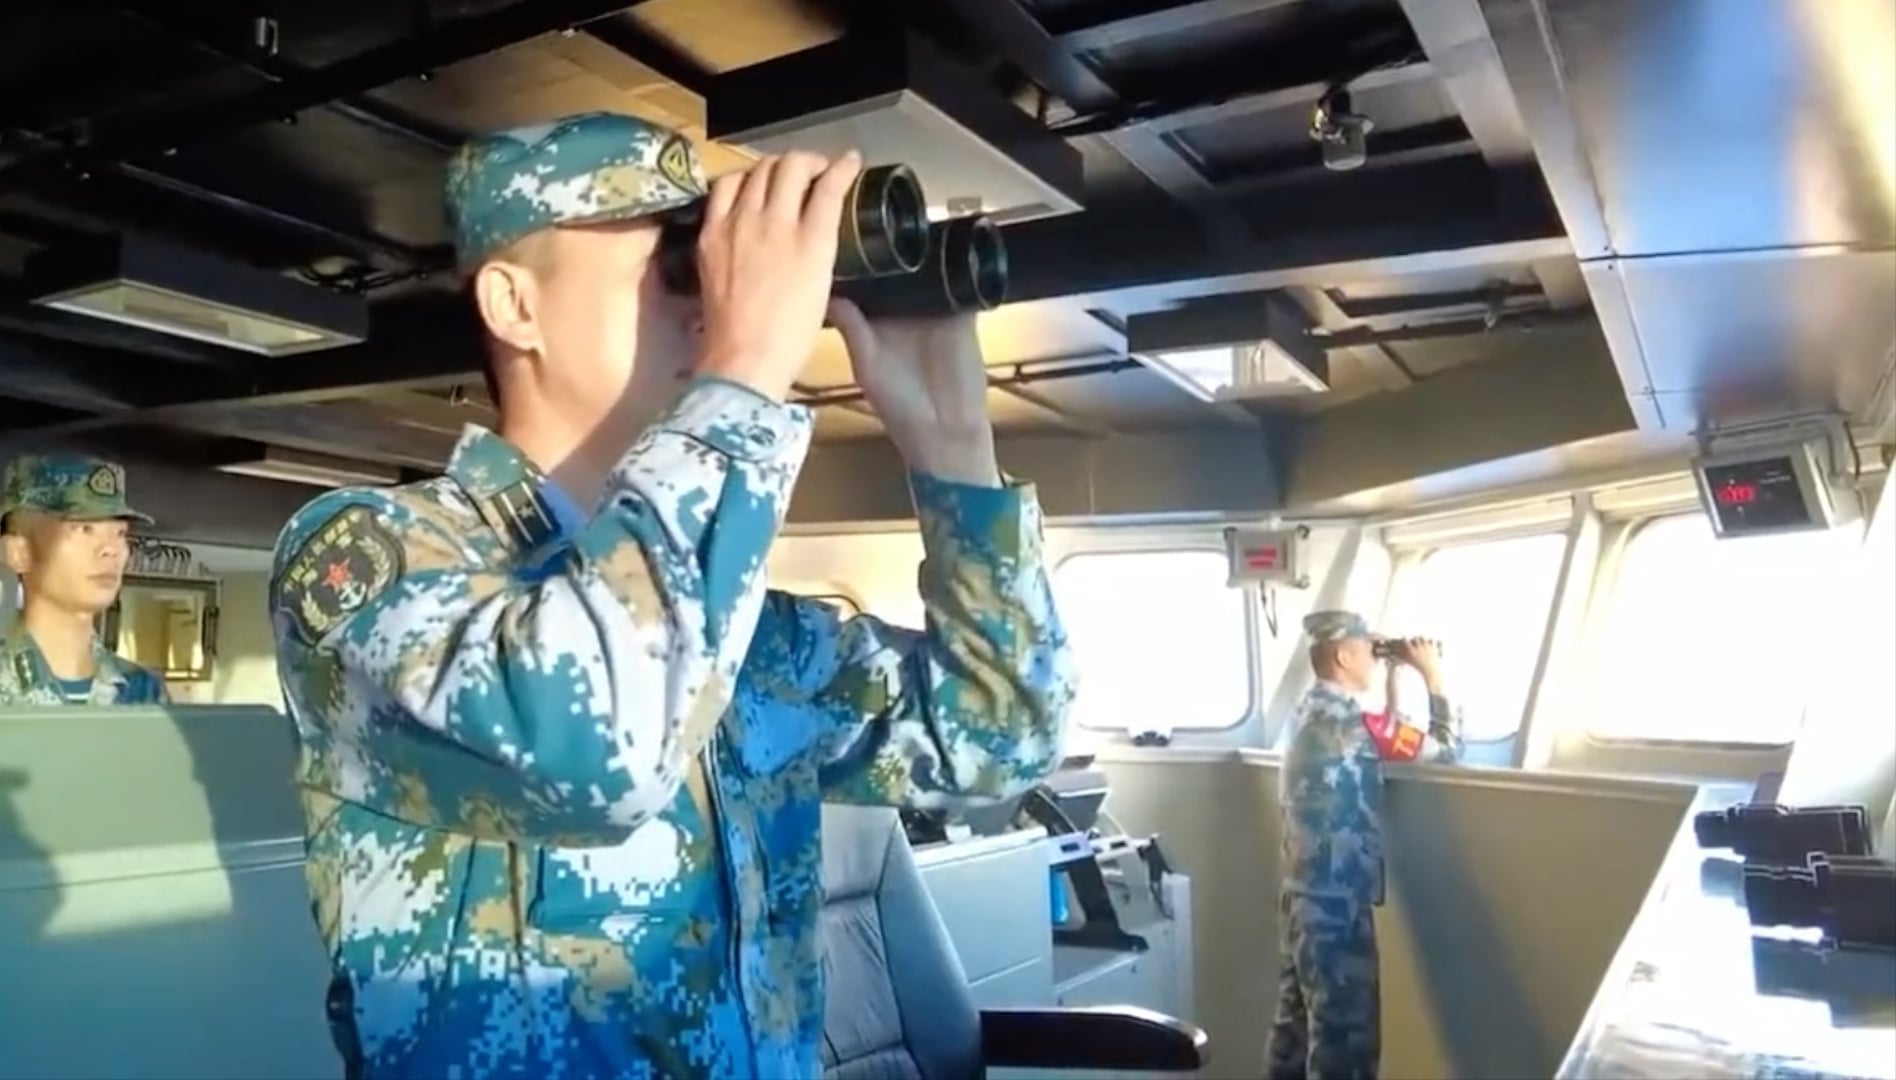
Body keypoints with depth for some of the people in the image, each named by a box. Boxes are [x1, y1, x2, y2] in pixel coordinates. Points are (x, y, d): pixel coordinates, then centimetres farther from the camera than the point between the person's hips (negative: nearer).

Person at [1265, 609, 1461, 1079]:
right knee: (1344, 1038, 0)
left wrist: (1396, 675, 18)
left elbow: (1393, 739, 23)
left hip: (1304, 896, 10)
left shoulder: (1312, 712, 10)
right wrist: (1432, 675, 0)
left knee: (1296, 1025, 17)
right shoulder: (1347, 720, -18)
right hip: (1338, 905, -10)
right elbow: (1446, 747, -11)